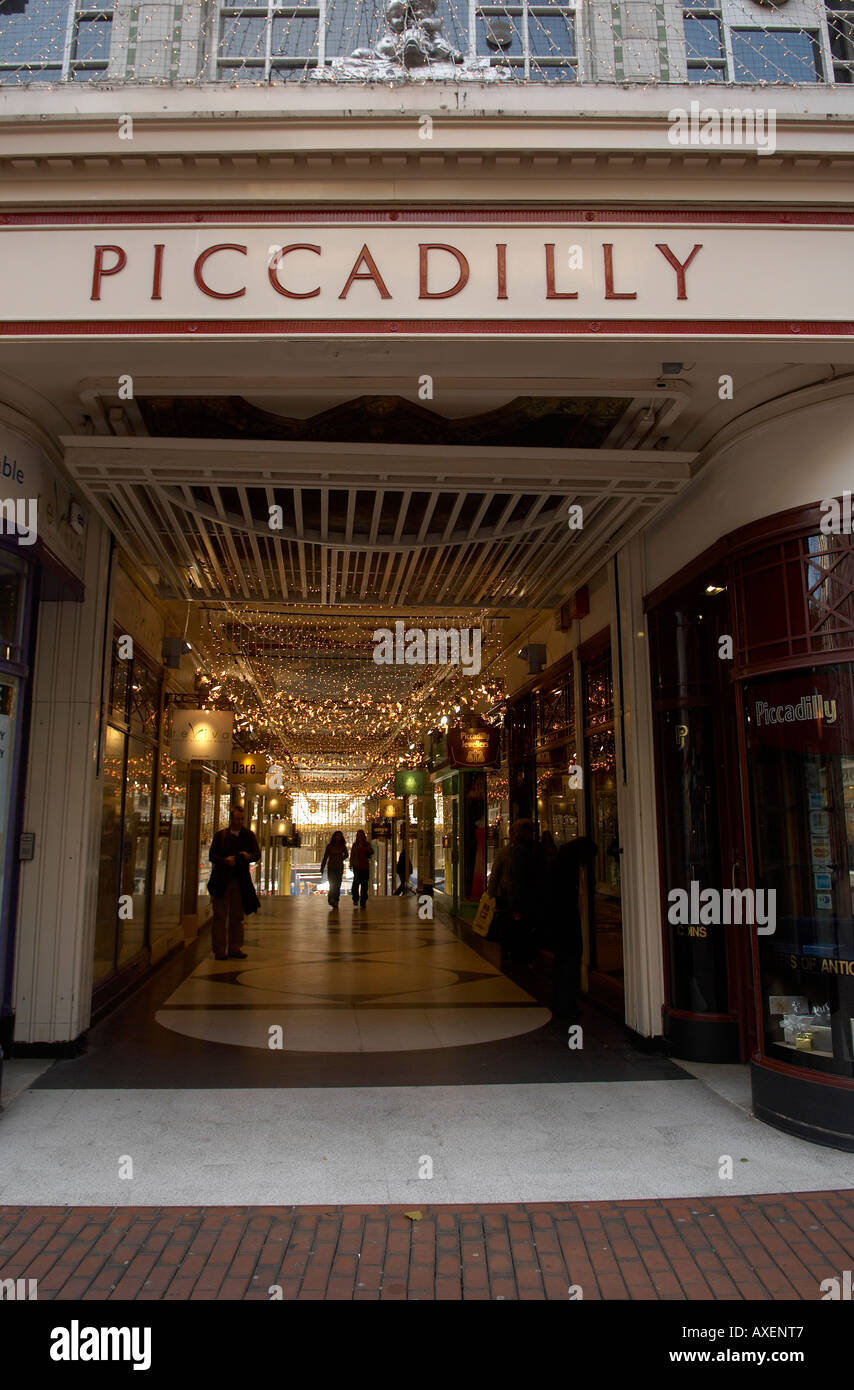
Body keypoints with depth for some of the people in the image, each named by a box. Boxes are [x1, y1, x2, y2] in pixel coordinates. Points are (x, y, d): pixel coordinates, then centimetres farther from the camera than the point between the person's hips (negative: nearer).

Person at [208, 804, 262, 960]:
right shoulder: (220, 835, 5)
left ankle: (235, 948, 16)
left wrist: (248, 856, -19)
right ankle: (220, 950, 5)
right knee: (220, 916, 0)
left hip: (240, 881, 2)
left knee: (237, 917, 8)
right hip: (222, 881, -2)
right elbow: (212, 856, 0)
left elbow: (257, 854, 4)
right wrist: (225, 860, -19)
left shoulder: (248, 835, 9)